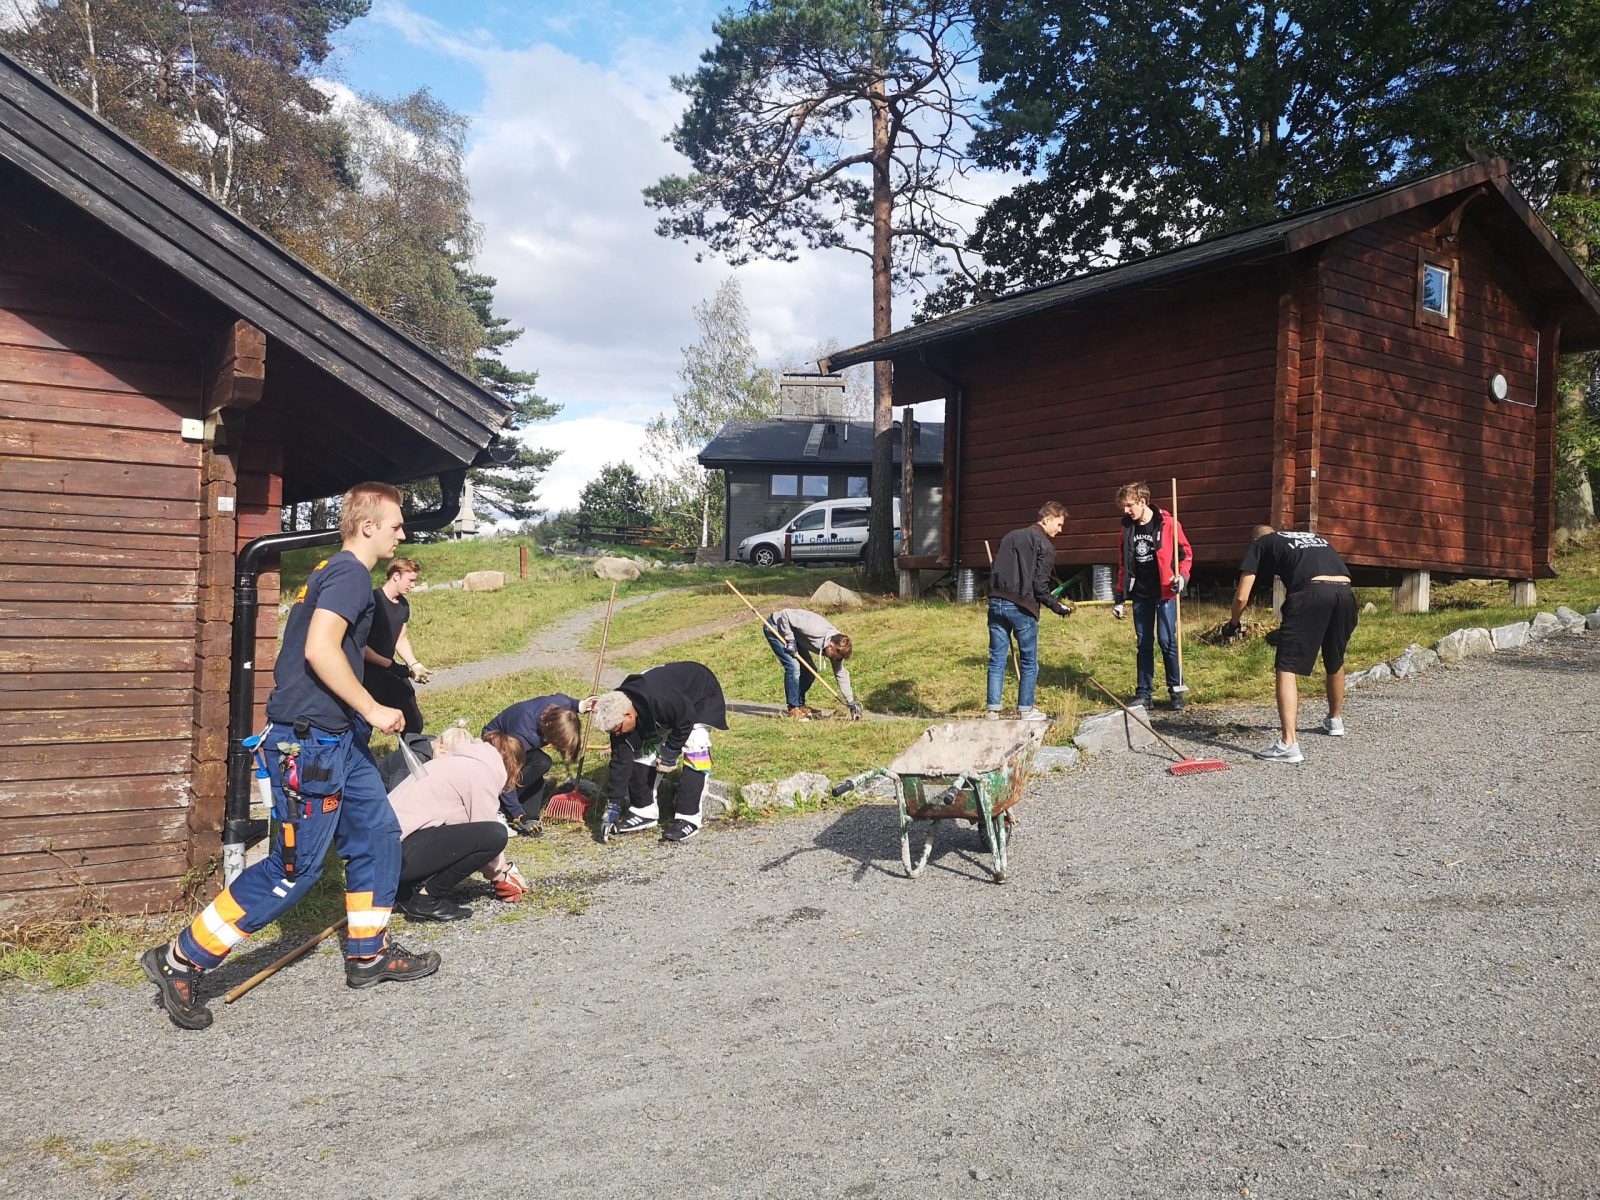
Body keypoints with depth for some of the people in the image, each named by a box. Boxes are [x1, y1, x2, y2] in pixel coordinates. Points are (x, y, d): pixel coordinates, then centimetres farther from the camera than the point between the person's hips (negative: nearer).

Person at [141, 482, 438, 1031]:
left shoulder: (334, 572, 17)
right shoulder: (350, 572, -15)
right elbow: (320, 649, -27)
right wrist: (372, 709, -19)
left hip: (338, 738, 11)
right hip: (309, 741, -11)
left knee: (377, 835, 14)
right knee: (295, 866, -4)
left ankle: (368, 954, 25)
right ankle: (180, 961, 6)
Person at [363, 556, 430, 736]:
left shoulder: (403, 605, 7)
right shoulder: (372, 600, -18)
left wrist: (414, 665, -2)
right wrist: (390, 664, -20)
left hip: (390, 673, 8)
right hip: (367, 675, -8)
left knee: (414, 723, 13)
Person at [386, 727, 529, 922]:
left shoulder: (460, 763, 22)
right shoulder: (483, 773, -7)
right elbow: (487, 833, -4)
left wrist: (503, 867, 28)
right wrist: (501, 877, 13)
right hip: (400, 852, -10)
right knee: (495, 834, -15)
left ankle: (405, 890, 14)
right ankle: (427, 898, -5)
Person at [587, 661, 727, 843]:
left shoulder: (662, 701, -44)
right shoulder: (618, 715, -20)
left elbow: (686, 720, -26)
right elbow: (620, 760, -15)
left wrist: (670, 752, -20)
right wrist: (613, 805, -17)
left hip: (701, 697, -7)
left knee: (694, 752, -21)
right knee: (644, 751, -2)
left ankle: (688, 817, -17)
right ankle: (644, 811, 8)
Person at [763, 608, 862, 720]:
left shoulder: (837, 646, -13)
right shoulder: (816, 630, -37)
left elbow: (841, 674, -6)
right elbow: (785, 614, -32)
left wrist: (851, 704, -8)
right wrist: (790, 640, -28)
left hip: (794, 634, 8)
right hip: (775, 627, -8)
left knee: (810, 670, 3)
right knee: (793, 667, -20)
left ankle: (800, 705, 18)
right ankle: (793, 709, -9)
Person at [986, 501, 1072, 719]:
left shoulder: (1010, 536, 17)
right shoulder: (1044, 546, -4)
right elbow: (1040, 586, -10)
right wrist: (1057, 607, 2)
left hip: (996, 603, 6)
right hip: (1021, 607, -6)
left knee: (997, 659, 7)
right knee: (1029, 661, 8)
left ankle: (993, 710, 6)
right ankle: (1025, 710, 12)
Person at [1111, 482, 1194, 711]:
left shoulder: (1167, 524, -7)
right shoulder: (1128, 528, 8)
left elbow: (1186, 554, -1)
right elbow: (1123, 564, 16)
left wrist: (1182, 577, -18)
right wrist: (1119, 598, 15)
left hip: (1165, 593, -5)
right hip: (1141, 596, 5)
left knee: (1167, 641, -7)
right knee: (1143, 644, 7)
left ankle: (1177, 691, 6)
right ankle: (1143, 693, 12)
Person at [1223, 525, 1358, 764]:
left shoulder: (1260, 544, 22)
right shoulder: (1314, 538, 38)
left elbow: (1242, 597, 16)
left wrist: (1233, 623, 35)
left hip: (1310, 592, -6)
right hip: (1345, 591, 6)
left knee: (1286, 668, -3)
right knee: (1335, 662, 27)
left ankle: (1289, 743, -15)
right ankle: (1335, 720, 49)